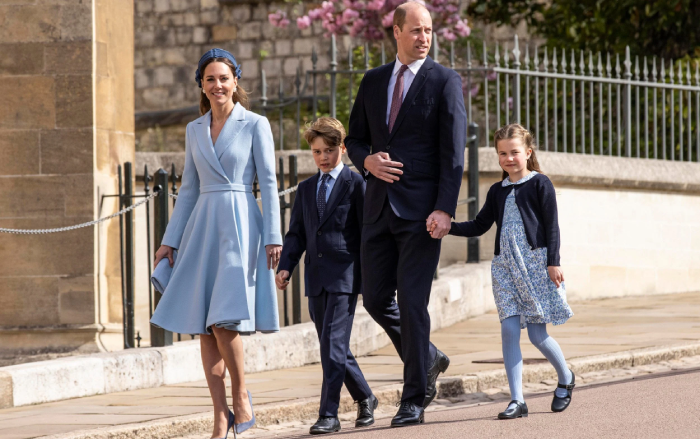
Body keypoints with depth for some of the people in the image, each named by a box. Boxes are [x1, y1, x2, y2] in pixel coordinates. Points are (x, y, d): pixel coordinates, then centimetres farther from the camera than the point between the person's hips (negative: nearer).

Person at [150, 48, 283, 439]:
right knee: (203, 326, 0)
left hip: (240, 225, -5)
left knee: (224, 319, -16)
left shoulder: (255, 125, 0)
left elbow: (269, 183, -2)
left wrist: (273, 236, -10)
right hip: (201, 227, 5)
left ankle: (241, 396, 4)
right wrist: (170, 241, 14)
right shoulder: (195, 130, 14)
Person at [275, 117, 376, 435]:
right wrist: (285, 266, -1)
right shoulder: (306, 189, 17)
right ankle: (364, 398, 28)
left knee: (333, 343, -12)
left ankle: (329, 413, -12)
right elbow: (296, 233, 14)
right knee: (332, 345, 10)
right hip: (316, 277, 6)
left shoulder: (356, 184, 0)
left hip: (344, 276, -6)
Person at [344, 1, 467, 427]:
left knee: (412, 303, -7)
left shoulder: (445, 81, -2)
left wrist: (444, 209, -18)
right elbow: (355, 138, 20)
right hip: (380, 207, 5)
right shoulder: (373, 82, 13)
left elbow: (454, 151, -9)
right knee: (376, 299, 7)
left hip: (421, 209, -5)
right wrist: (367, 161, -4)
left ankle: (414, 400, 0)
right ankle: (428, 359, 30)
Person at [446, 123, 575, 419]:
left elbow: (551, 225, -4)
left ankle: (565, 378, 25)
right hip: (504, 266, 5)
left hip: (535, 263, -5)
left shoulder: (539, 184, 0)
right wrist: (448, 227, 3)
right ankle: (517, 401, -6)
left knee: (537, 334, -4)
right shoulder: (497, 191, 15)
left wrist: (553, 262, -11)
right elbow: (479, 226, 17)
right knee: (509, 331, -6)